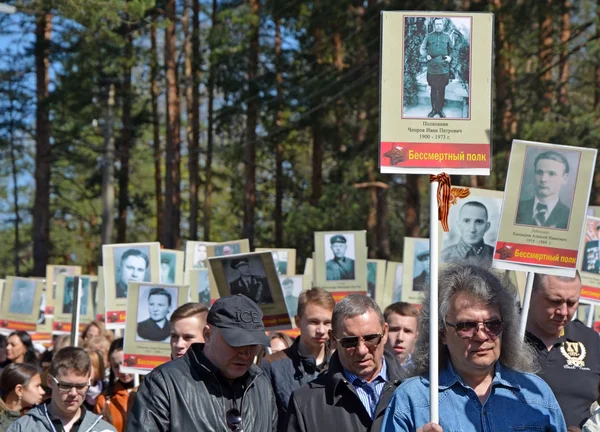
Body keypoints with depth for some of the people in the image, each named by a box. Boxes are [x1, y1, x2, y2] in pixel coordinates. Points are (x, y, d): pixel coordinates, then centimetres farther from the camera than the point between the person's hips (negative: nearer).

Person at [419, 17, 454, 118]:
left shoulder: (447, 37, 5)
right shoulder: (429, 36, 2)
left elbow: (452, 49, 15)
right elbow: (422, 48, 11)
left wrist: (450, 57, -2)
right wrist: (426, 55, -6)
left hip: (444, 68, 1)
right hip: (432, 68, -1)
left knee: (442, 90, 7)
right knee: (433, 90, 4)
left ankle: (441, 109, 17)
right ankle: (434, 109, 15)